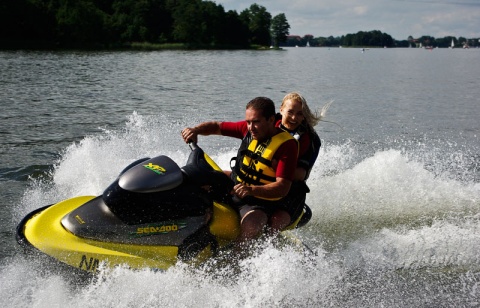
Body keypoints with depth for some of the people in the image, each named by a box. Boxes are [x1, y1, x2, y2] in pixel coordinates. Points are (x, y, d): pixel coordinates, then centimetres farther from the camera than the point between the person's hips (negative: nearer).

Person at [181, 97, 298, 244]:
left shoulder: (287, 144, -20)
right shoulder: (248, 129, -2)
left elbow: (283, 188, -26)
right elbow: (216, 126, 9)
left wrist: (252, 190, -40)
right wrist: (195, 130, -11)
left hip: (261, 203, -7)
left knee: (251, 222, -37)